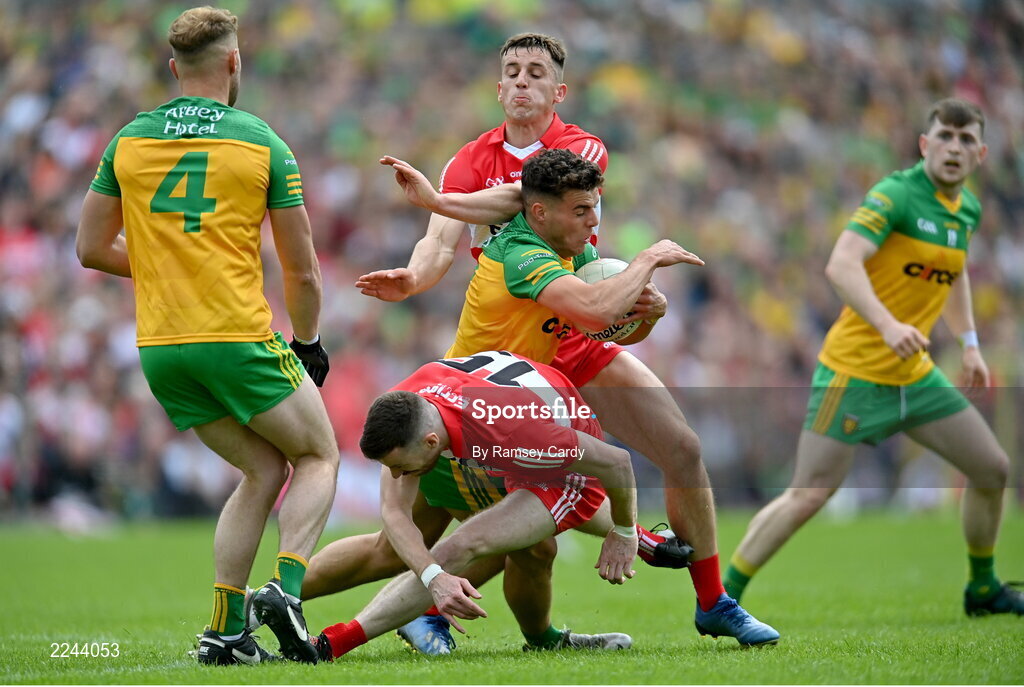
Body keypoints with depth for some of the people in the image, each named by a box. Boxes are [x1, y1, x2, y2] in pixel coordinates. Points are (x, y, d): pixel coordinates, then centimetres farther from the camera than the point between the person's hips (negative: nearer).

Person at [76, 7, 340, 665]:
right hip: (239, 337, -5)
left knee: (264, 471, 17)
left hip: (160, 349, 5)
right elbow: (302, 271, 1)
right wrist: (307, 343, 16)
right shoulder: (261, 142, -2)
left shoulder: (128, 141, 7)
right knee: (319, 456, 13)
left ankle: (226, 628, 7)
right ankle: (285, 587, -9)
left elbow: (92, 248, 11)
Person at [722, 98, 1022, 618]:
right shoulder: (896, 194, -15)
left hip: (914, 374, 8)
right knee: (808, 497, -12)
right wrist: (888, 326, -41)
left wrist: (969, 344, 24)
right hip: (855, 373, -8)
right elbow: (841, 266, -29)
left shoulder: (967, 209, 9)